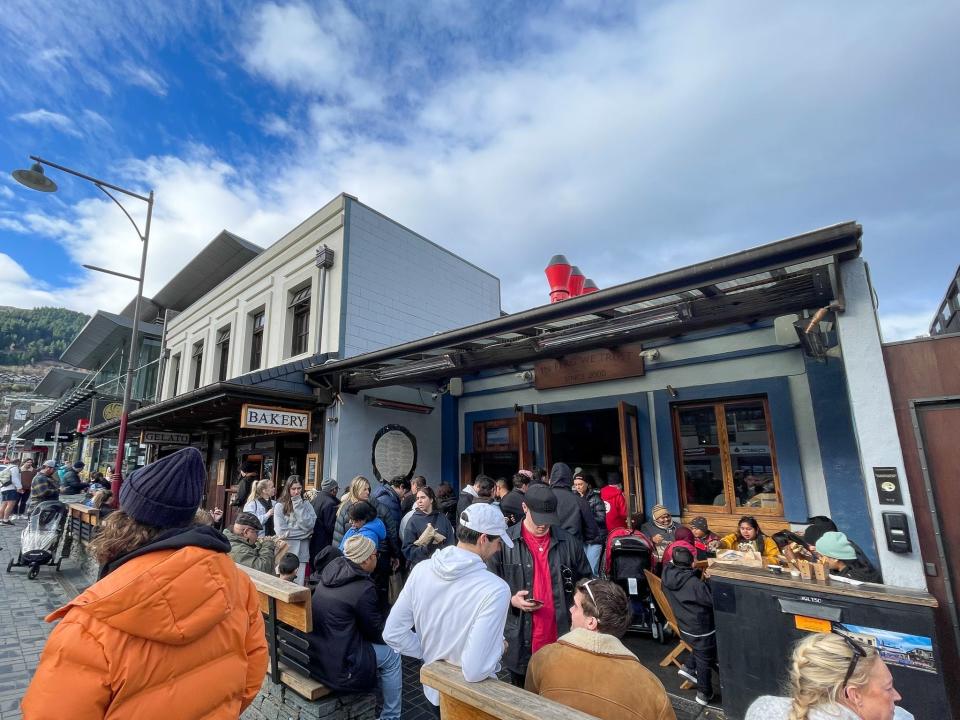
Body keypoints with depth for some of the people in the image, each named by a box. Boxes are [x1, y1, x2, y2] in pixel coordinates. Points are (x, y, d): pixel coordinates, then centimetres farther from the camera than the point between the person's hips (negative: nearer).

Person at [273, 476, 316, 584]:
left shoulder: (307, 505, 6)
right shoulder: (280, 506, 0)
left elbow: (308, 526, -8)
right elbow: (281, 532, -8)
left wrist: (298, 507, -7)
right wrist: (304, 532, -5)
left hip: (301, 552, 1)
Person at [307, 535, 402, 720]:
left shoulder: (331, 574, 1)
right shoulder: (363, 588, -22)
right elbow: (378, 633, -7)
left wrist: (383, 621, 18)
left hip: (312, 656, 8)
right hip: (337, 668, -8)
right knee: (391, 654, 7)